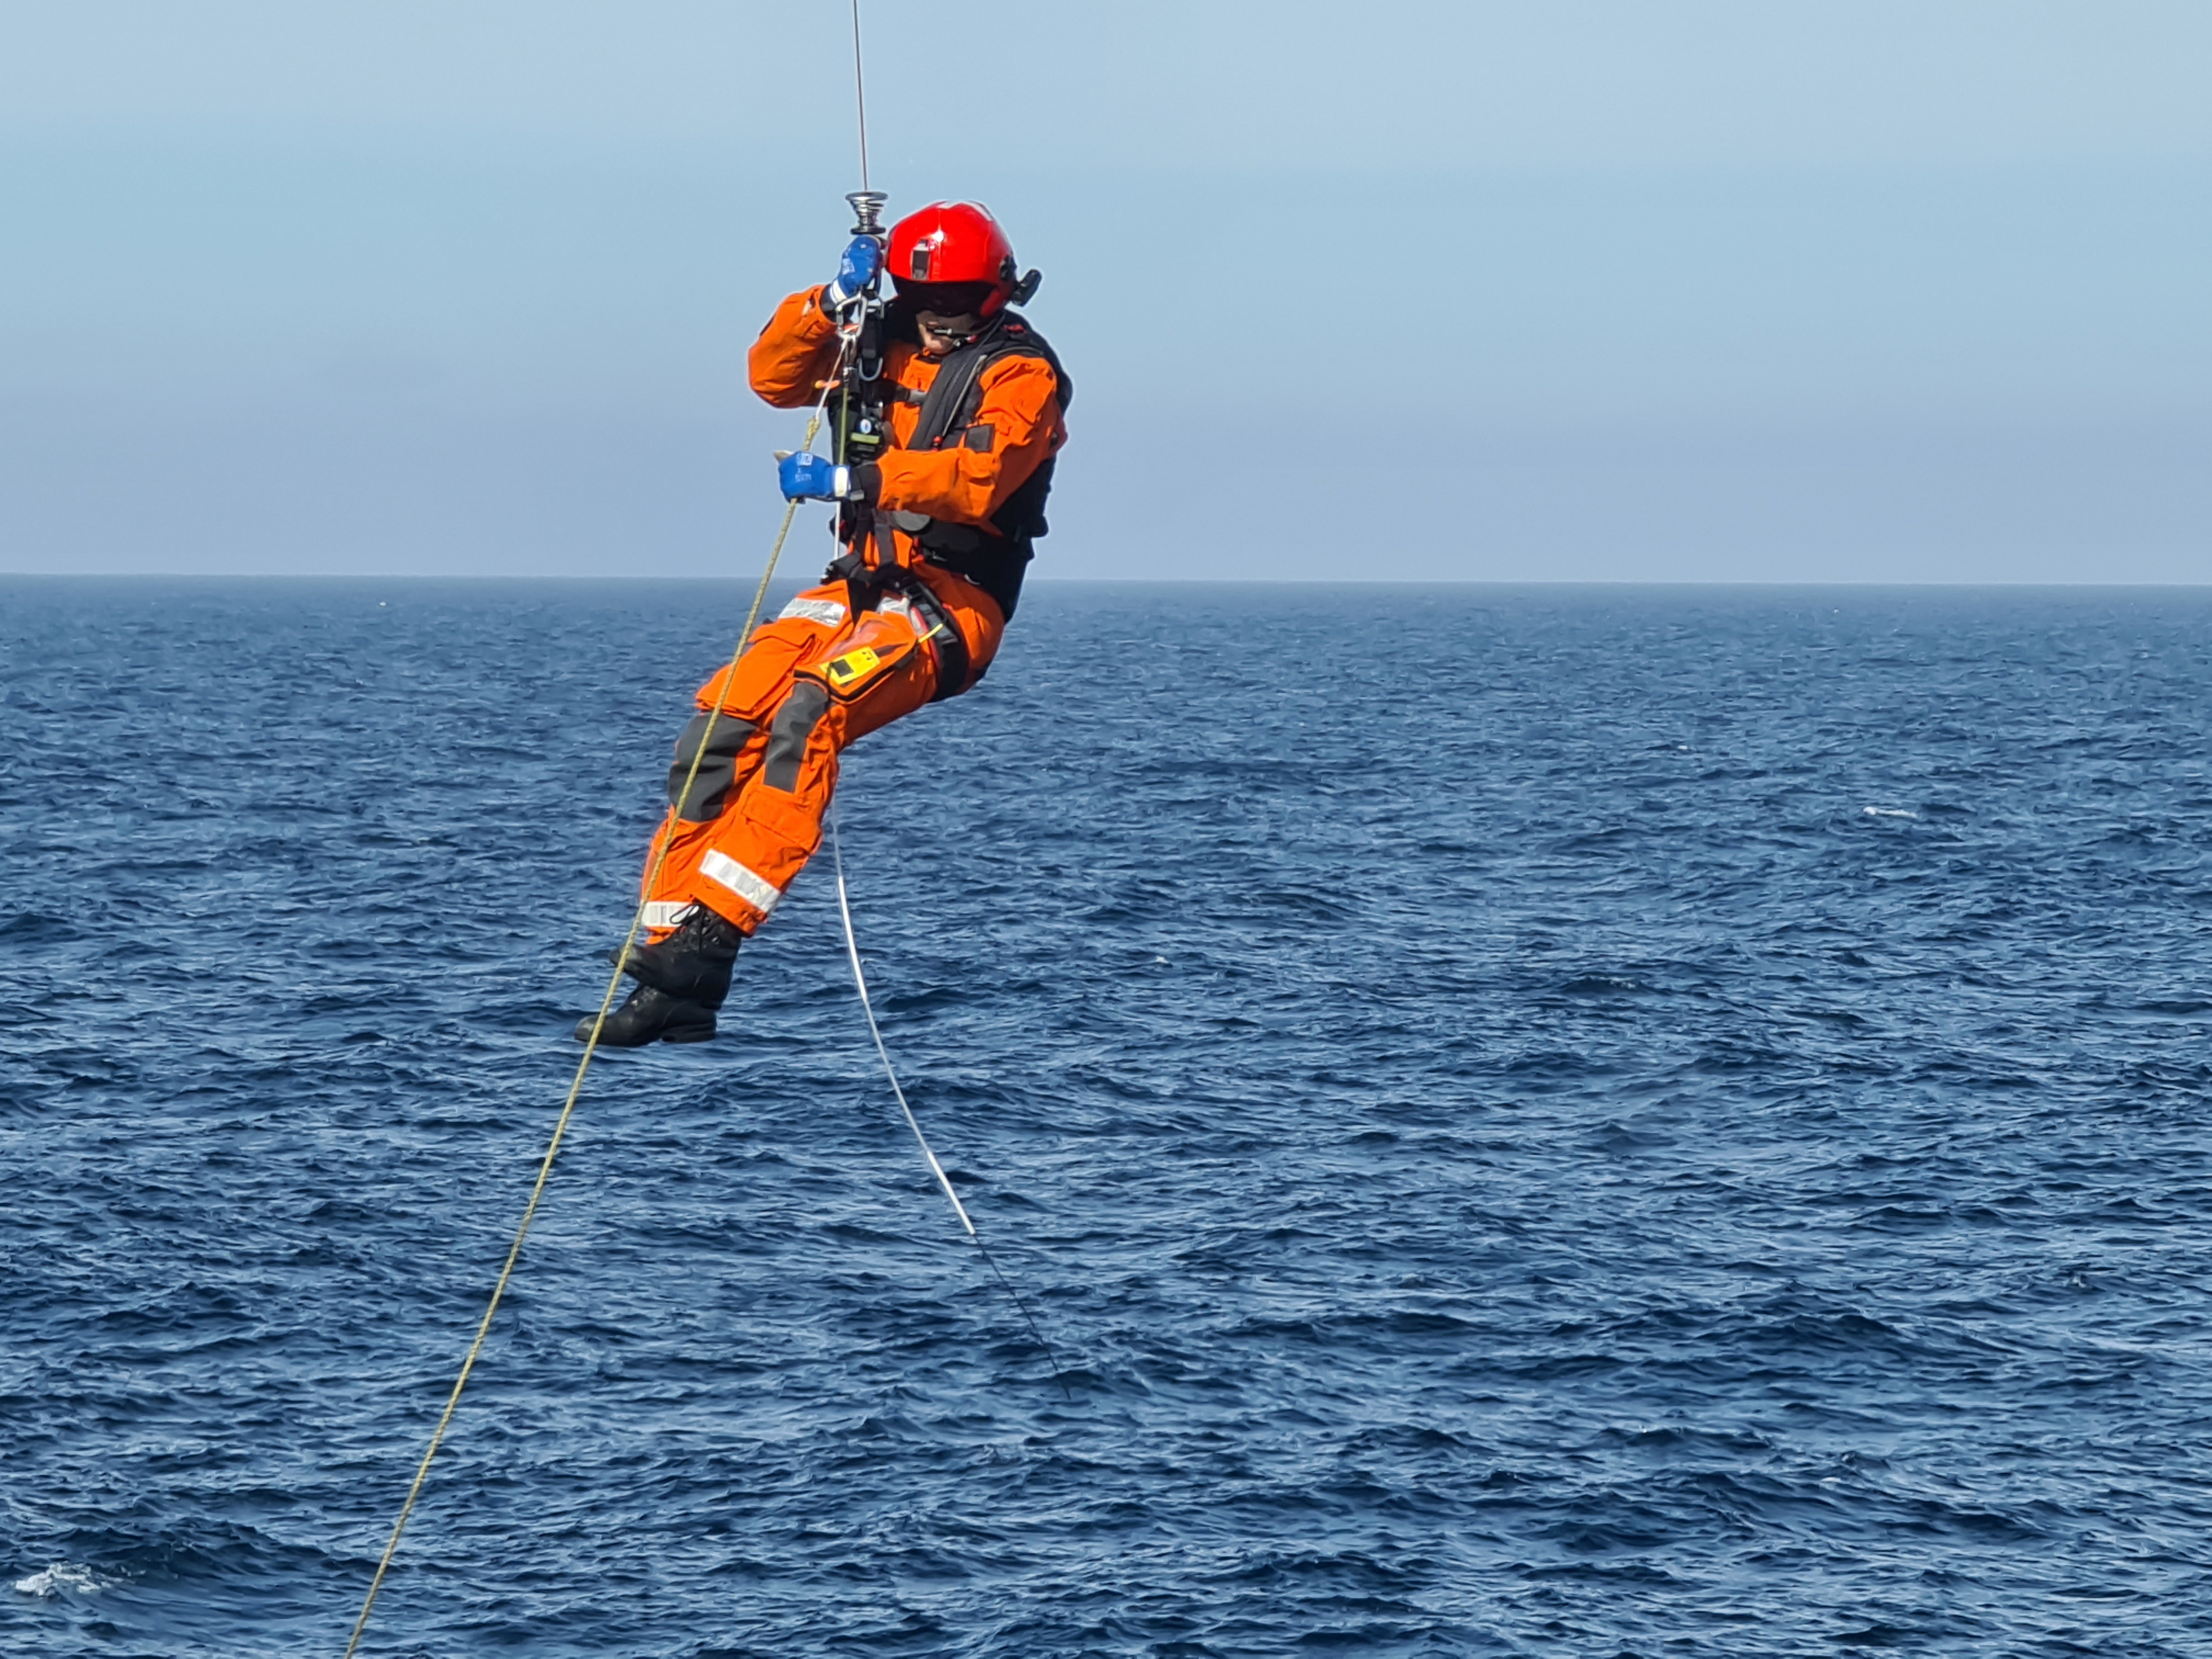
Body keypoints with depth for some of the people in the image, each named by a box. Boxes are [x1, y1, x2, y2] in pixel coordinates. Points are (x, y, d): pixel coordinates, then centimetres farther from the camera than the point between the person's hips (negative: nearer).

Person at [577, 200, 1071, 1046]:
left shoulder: (1020, 373, -8)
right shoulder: (887, 344, 14)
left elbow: (976, 477, -24)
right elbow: (774, 376, 10)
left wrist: (851, 480, -31)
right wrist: (833, 301, -6)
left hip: (953, 605, -7)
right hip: (864, 590, 7)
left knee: (806, 714, -32)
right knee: (718, 732, -13)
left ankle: (712, 932, -38)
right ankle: (676, 989, -16)